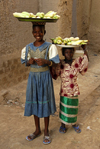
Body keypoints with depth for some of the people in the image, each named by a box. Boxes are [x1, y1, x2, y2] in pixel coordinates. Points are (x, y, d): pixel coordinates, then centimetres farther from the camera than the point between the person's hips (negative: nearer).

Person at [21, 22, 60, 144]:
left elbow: (53, 62, -6)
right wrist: (29, 62, -14)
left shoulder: (49, 47, -7)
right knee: (34, 102, 11)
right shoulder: (28, 47, 2)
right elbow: (26, 63, 8)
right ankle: (37, 130, 31)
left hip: (45, 77, -3)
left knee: (44, 102, 5)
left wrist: (45, 62, -26)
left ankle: (46, 131, 25)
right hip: (33, 76, 3)